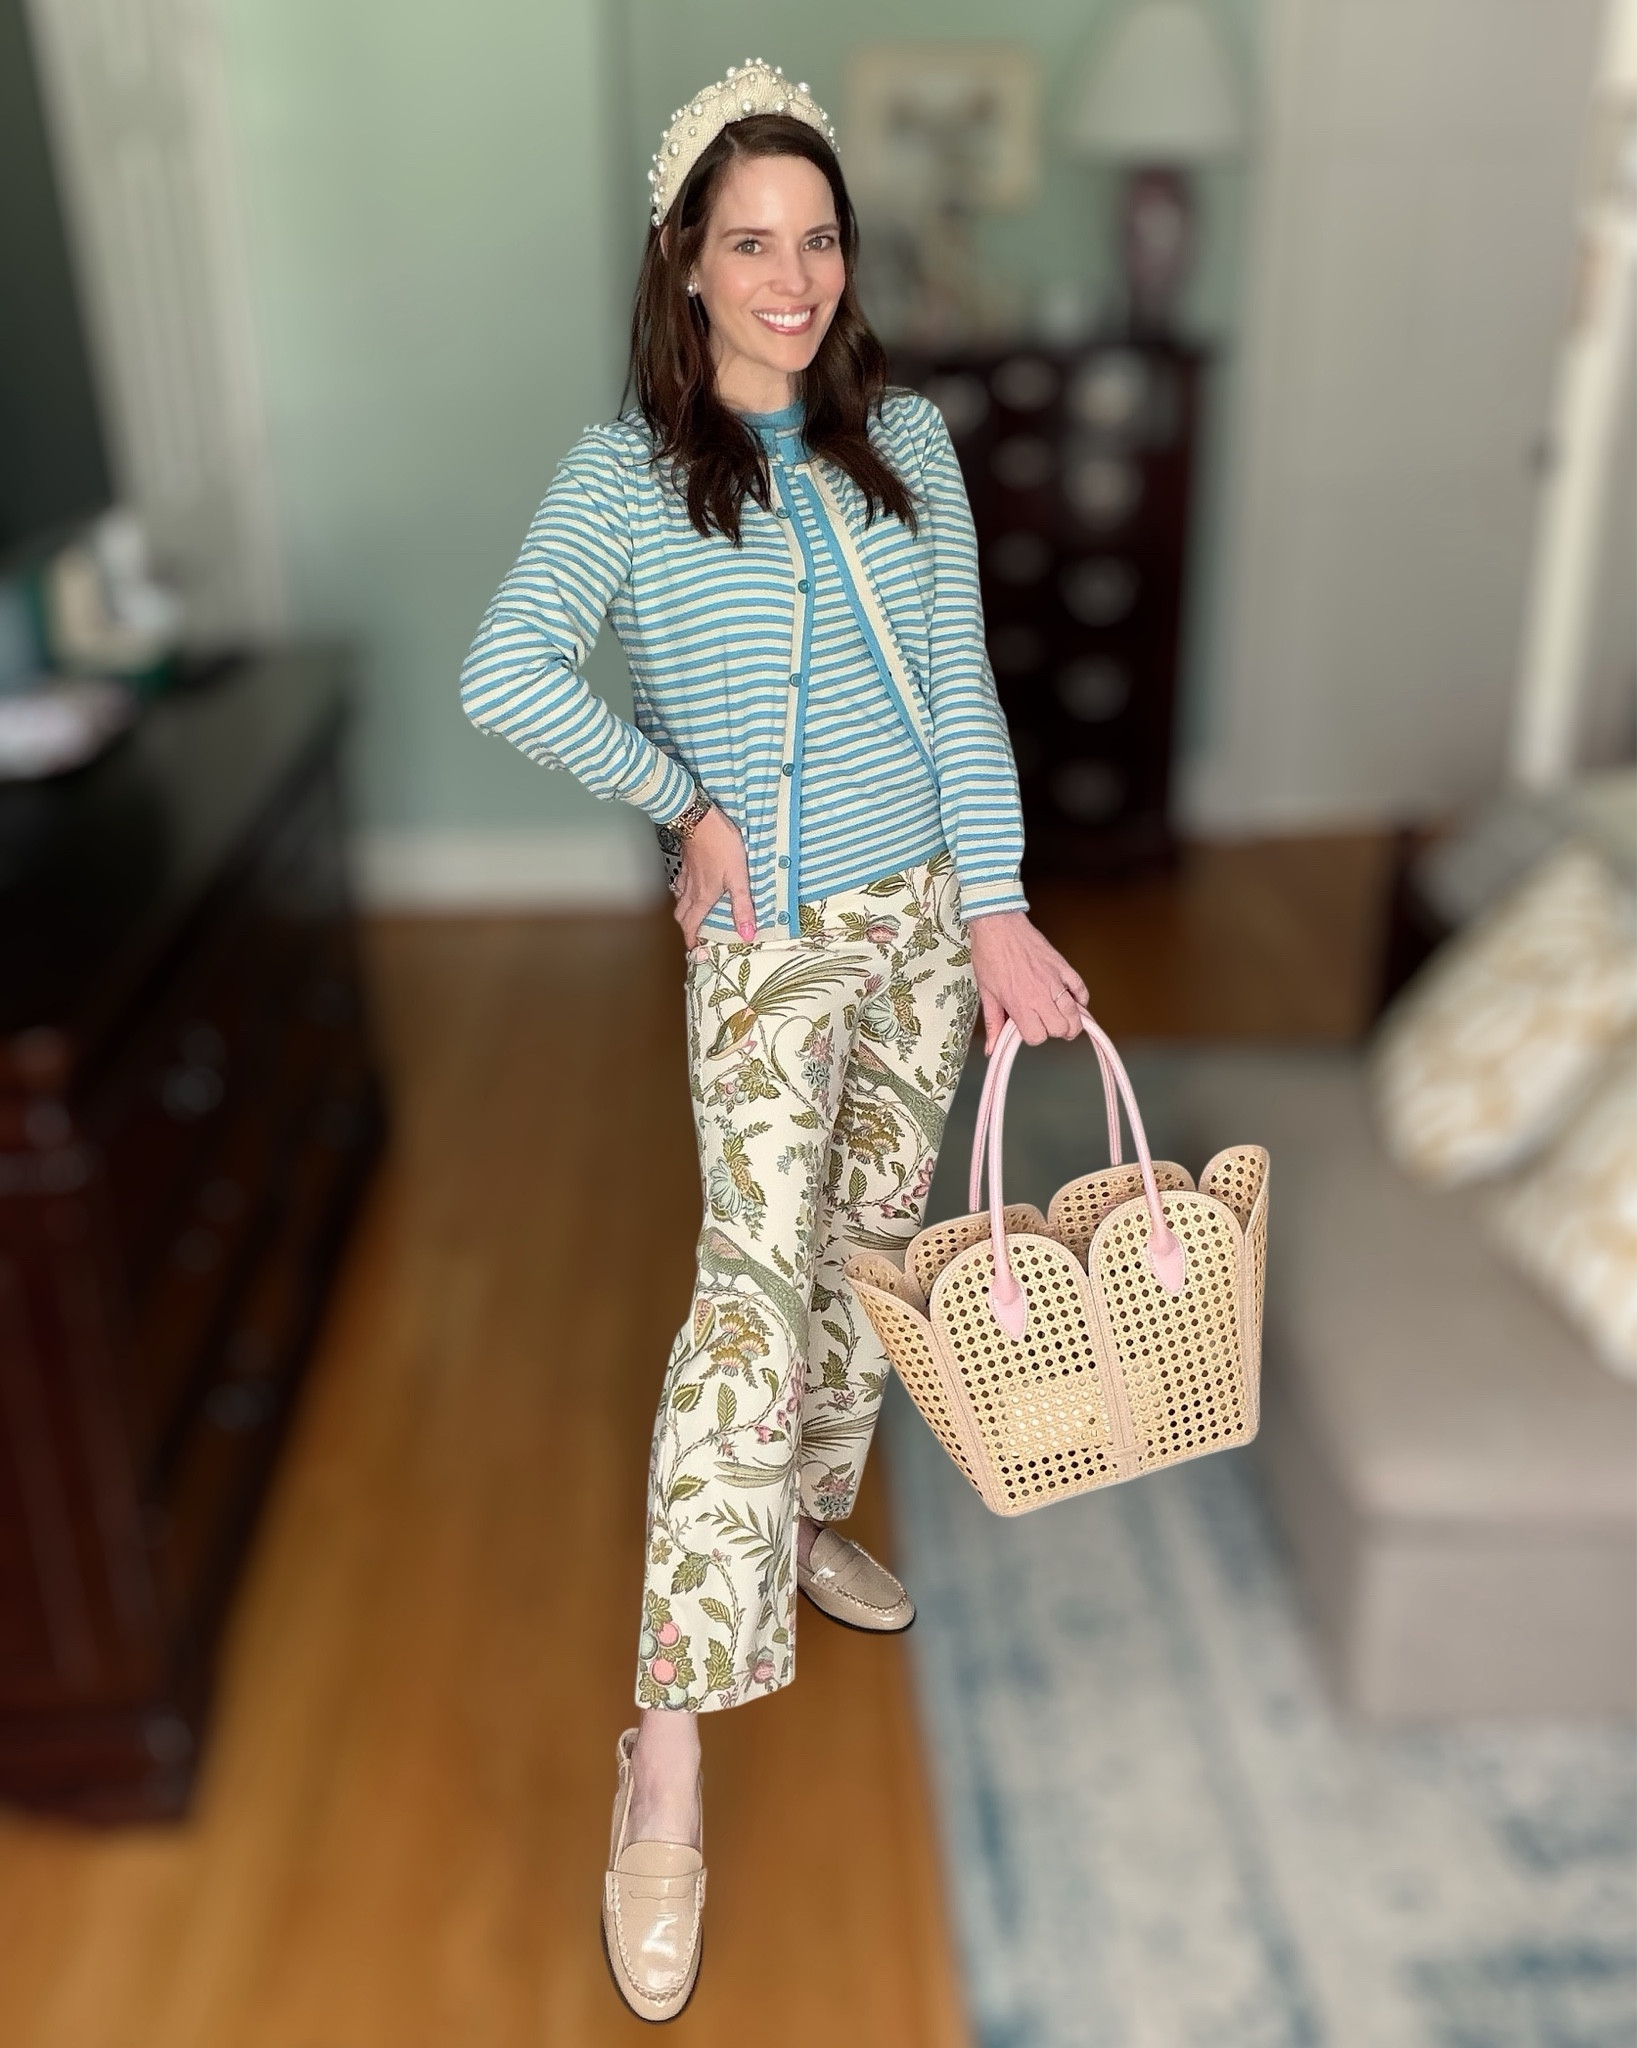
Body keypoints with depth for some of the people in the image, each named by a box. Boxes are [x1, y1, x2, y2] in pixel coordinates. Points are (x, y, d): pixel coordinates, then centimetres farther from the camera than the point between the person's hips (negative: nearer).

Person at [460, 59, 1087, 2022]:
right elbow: (506, 673, -20)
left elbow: (959, 687, 3)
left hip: (927, 906, 5)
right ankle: (667, 1762, -11)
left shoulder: (907, 440, 7)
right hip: (765, 935, -5)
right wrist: (686, 801, -15)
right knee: (753, 1271, -15)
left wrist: (995, 908, -4)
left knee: (871, 1239, 14)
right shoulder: (625, 470, -5)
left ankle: (807, 1518, 39)